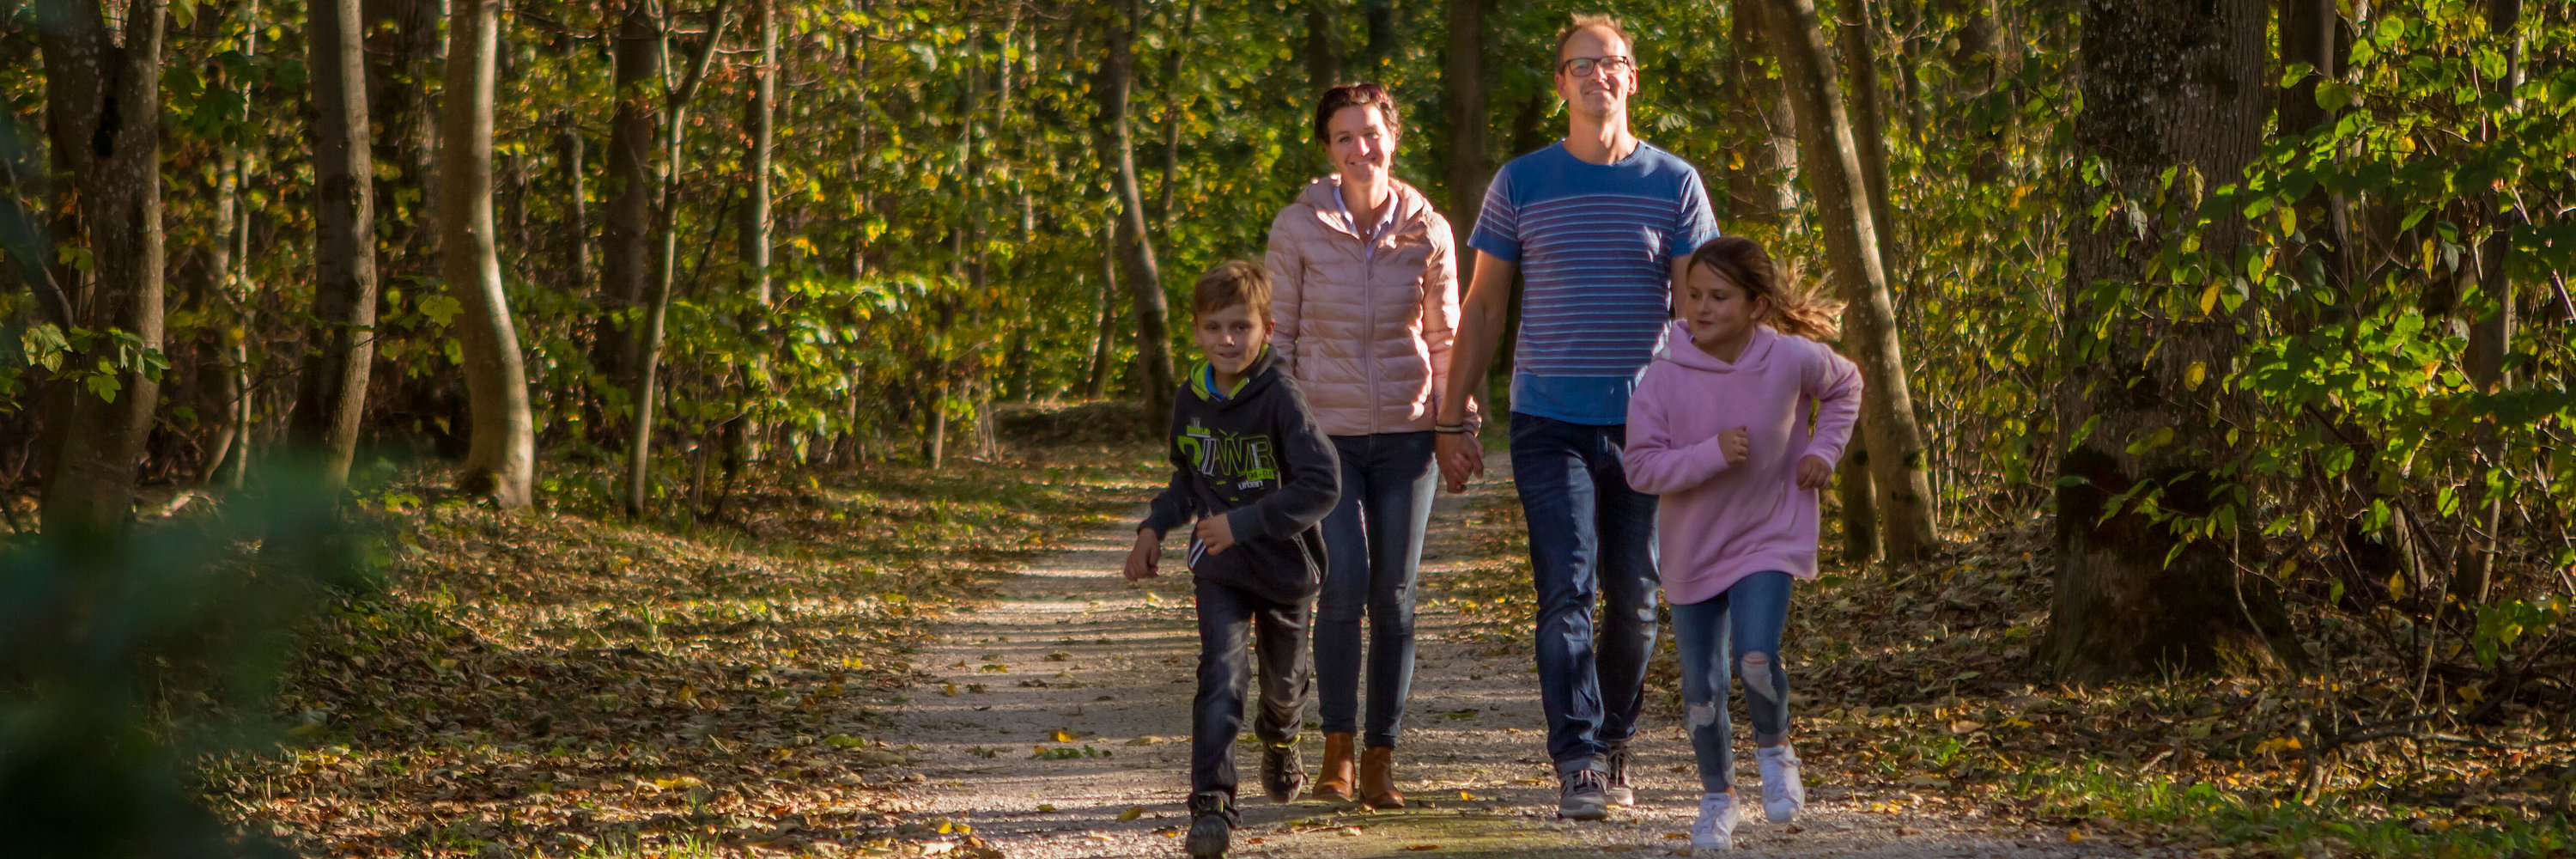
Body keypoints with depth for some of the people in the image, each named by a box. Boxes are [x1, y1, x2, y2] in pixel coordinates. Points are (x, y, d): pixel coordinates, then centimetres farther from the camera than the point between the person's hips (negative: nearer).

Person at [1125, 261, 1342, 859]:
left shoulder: (1280, 398, -20)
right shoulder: (1191, 400, -2)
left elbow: (1322, 484, -25)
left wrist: (1244, 523, -27)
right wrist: (1155, 528, 5)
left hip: (1282, 563, -2)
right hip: (1219, 568, 2)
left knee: (1282, 680, 19)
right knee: (1222, 674, -18)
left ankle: (1279, 742, 53)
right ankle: (1211, 803, -20)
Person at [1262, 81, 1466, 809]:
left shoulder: (1428, 231, 3)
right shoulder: (1298, 228, -2)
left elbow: (1444, 340, 11)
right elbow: (1279, 334, 3)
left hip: (1406, 430, 2)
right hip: (1326, 430, -2)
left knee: (1394, 595, 2)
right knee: (1344, 580, -15)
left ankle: (1380, 762, 12)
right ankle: (1337, 751, -2)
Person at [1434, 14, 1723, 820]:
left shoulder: (1673, 184, 4)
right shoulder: (1521, 185, 4)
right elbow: (1481, 308, 9)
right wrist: (1453, 420, 5)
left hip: (1644, 425, 1)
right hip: (1550, 424, -1)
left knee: (1634, 600, 7)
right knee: (1567, 591, -12)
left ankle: (1612, 746, 24)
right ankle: (1578, 765, -14)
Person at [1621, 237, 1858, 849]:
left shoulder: (1791, 359, -11)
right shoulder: (1663, 378, -15)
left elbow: (1845, 385, 11)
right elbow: (1641, 466, -16)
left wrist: (1823, 451, -2)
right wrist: (1713, 453, -28)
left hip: (1768, 538, -1)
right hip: (1693, 549, 1)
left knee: (1756, 657, -23)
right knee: (1701, 690, 5)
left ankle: (1774, 750, 8)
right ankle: (1717, 798, 29)